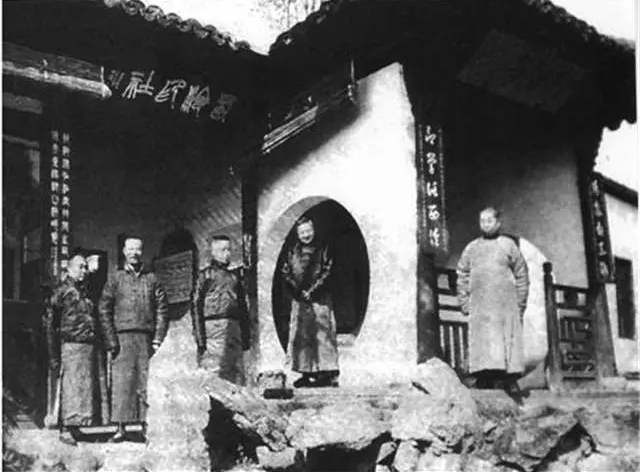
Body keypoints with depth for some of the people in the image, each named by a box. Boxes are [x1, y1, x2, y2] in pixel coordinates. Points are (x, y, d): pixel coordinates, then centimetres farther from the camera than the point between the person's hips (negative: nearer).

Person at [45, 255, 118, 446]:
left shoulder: (89, 292, 20)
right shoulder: (61, 292, 1)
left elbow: (101, 318, 13)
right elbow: (50, 324, -1)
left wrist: (111, 341, -2)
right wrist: (54, 355, -5)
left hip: (92, 346, 7)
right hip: (72, 345, -7)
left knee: (93, 387, 5)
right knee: (72, 387, -9)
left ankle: (74, 428, 13)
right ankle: (66, 430, -4)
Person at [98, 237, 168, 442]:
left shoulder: (152, 280, 11)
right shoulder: (116, 279, 10)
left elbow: (162, 311, 7)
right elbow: (104, 310, 7)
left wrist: (158, 339, -2)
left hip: (146, 338, 1)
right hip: (122, 338, 0)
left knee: (146, 382, 0)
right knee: (121, 382, -4)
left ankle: (147, 427, 6)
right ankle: (121, 428, 0)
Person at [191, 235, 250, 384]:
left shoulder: (235, 276, 20)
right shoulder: (205, 275, 5)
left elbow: (243, 307, 20)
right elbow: (196, 307, -2)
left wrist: (246, 336, 13)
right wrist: (199, 336, -10)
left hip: (234, 328, 5)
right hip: (213, 326, -5)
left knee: (237, 373, 1)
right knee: (213, 374, -10)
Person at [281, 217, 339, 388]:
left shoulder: (322, 250, 2)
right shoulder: (293, 252, 10)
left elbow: (326, 273, -4)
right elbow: (285, 273, 4)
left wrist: (312, 291, -11)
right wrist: (300, 291, -7)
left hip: (320, 299, -3)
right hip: (299, 300, 3)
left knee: (322, 334, -6)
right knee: (300, 336, 3)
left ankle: (329, 373, -3)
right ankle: (306, 374, 10)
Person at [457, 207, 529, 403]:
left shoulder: (508, 245, 9)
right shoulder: (471, 248, 16)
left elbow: (522, 276, 7)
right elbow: (462, 278, 15)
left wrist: (520, 304, 0)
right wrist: (464, 304, 5)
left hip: (506, 305, -2)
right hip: (479, 308, 2)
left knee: (509, 342, -6)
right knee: (482, 345, -5)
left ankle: (511, 383, -5)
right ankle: (484, 384, -6)